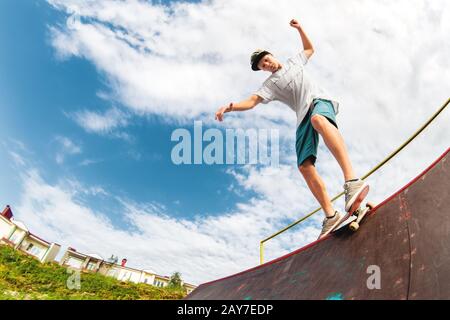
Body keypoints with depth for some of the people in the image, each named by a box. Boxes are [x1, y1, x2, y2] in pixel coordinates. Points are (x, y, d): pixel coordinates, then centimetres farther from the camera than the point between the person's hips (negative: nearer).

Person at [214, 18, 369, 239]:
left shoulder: (293, 62, 29)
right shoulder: (270, 84, 22)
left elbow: (310, 49, 44)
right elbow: (252, 101, 6)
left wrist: (299, 29, 33)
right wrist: (230, 107, -11)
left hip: (320, 101, -2)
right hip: (304, 118, 2)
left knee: (318, 119, -42)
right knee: (305, 166, -19)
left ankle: (352, 181, -56)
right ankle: (330, 215, -17)